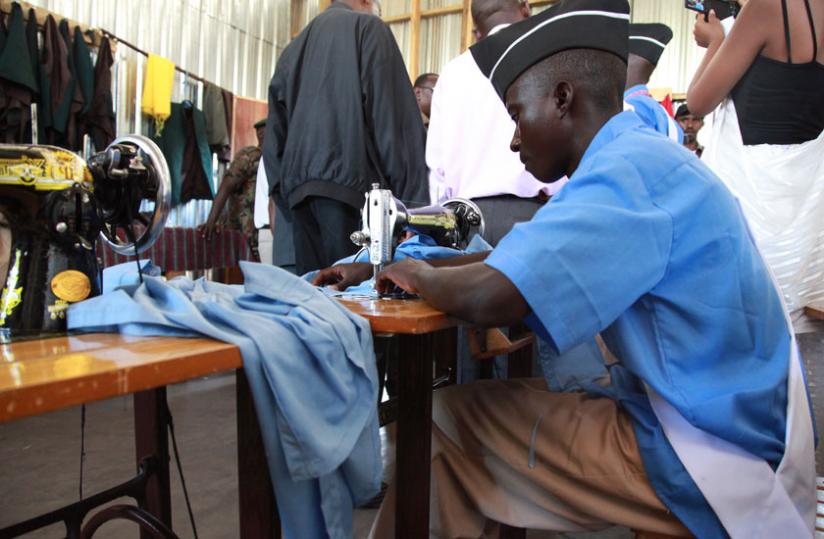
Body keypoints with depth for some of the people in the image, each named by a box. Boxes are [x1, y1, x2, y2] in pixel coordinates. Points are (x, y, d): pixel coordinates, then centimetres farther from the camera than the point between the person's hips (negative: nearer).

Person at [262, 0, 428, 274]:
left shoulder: (295, 46, 26)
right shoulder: (368, 27, 9)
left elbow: (276, 126, 20)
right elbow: (389, 111, -4)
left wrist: (282, 186, 17)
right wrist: (408, 193, -7)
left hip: (298, 183, 6)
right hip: (347, 177, -6)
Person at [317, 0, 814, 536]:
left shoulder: (631, 169, -22)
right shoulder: (642, 160, 9)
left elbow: (490, 297, -32)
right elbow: (518, 260, 12)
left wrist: (419, 276, -9)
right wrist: (382, 269, 10)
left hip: (706, 456, -9)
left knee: (442, 421, -7)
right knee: (476, 399, 11)